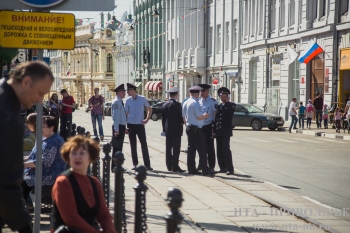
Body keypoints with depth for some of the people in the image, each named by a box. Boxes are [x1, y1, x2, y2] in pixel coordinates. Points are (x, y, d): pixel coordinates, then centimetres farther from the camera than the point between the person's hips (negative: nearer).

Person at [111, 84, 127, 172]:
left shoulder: (120, 101, 16)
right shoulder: (116, 102, -15)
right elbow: (116, 116, -20)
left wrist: (124, 128, 20)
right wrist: (116, 129, -23)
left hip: (121, 126, 10)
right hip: (118, 127, -10)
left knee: (119, 147, 14)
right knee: (117, 147, -6)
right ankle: (114, 167, -2)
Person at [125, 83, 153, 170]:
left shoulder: (142, 99, -1)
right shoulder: (128, 101, 2)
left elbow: (149, 109, 10)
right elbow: (126, 113, 4)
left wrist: (146, 120, 2)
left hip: (140, 125, -2)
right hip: (131, 125, 2)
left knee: (144, 145, -3)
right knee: (133, 146, 6)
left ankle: (147, 165, 1)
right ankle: (135, 164, 15)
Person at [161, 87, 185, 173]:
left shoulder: (164, 105, 7)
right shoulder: (177, 104, -12)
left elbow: (163, 119, 10)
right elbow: (181, 116, -11)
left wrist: (164, 129, 16)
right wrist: (183, 122, 10)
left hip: (168, 130, 6)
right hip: (176, 130, -6)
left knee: (168, 148, 10)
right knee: (176, 148, -4)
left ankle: (169, 166, 15)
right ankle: (175, 167, -7)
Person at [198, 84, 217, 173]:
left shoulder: (212, 101, -8)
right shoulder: (199, 101, 10)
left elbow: (216, 115, -9)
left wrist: (214, 128, -14)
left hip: (208, 127, -6)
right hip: (200, 126, 6)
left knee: (210, 147, 0)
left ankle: (211, 166, 7)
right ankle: (201, 165, 21)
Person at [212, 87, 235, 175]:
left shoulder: (231, 105, 0)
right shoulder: (218, 106, 16)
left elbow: (230, 114, -22)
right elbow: (216, 119, 15)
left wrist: (226, 102, -13)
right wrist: (214, 131, 9)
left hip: (226, 131, -6)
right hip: (218, 131, 6)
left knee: (226, 149, -11)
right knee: (219, 150, 6)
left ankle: (230, 169, -9)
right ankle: (223, 167, 13)